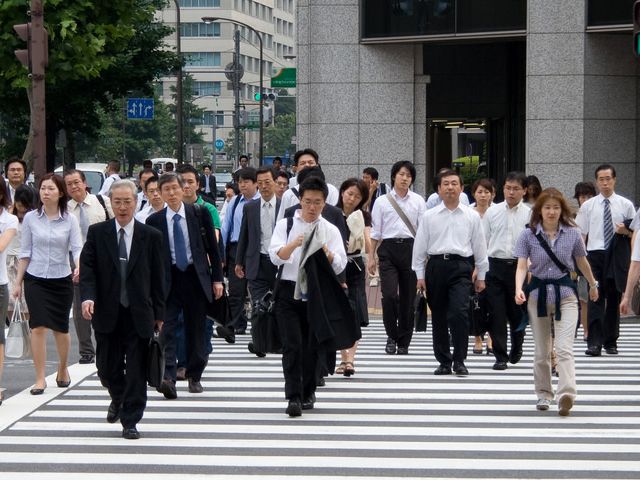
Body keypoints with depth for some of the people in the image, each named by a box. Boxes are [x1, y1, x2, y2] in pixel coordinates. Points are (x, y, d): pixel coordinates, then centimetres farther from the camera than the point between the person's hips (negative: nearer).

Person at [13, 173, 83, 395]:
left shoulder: (69, 220, -3)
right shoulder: (30, 218, 0)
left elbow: (77, 248, -9)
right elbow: (25, 252, 4)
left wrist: (79, 267, -30)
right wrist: (18, 282, 4)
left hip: (61, 280, 0)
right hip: (35, 279, 0)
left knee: (61, 329, 8)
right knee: (38, 327, -9)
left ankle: (62, 369, 34)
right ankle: (40, 379, -4)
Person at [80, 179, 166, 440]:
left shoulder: (151, 236, 1)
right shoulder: (97, 233, 2)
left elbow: (157, 278, 4)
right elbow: (87, 267, -2)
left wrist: (159, 313, 4)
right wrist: (88, 296, -18)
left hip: (139, 314, -1)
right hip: (107, 313, 1)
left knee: (136, 371, 0)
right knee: (107, 368, 10)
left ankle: (130, 421, 10)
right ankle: (118, 398, 41)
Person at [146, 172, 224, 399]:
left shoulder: (199, 214, 1)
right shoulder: (154, 221, 1)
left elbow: (212, 247, 6)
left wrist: (217, 278, 2)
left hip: (196, 278, 1)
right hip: (168, 279, -1)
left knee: (196, 329, 8)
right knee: (167, 329, -12)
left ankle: (194, 376, 21)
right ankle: (168, 378, -21)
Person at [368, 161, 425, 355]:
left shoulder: (418, 201, 8)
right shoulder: (382, 202, 6)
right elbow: (375, 231, 9)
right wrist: (371, 256, 5)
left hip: (410, 248, 1)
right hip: (388, 248, -1)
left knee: (408, 297, 4)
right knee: (389, 294, -14)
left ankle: (403, 342, 15)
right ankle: (392, 336, 5)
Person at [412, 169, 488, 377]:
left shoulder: (472, 216, 6)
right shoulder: (429, 216, 6)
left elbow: (479, 246, 10)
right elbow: (420, 246, 8)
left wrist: (481, 275, 10)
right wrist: (420, 275, 5)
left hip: (461, 267, -2)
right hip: (436, 265, 2)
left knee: (459, 313, -17)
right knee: (438, 317, 8)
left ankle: (459, 361, -8)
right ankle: (444, 361, 19)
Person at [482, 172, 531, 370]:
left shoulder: (529, 214, 0)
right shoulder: (492, 212, 6)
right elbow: (483, 241, 9)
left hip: (520, 266, -1)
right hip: (495, 265, 1)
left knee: (517, 313, 11)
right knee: (496, 314, -3)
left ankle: (516, 349, 35)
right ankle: (500, 356, 4)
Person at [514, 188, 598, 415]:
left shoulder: (572, 234, 0)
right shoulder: (528, 235, -2)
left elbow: (582, 262, 15)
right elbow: (522, 266, -9)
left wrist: (593, 285, 28)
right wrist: (519, 289, -27)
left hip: (565, 293, -1)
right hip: (538, 293, 1)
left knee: (564, 348, -16)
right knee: (541, 351, 10)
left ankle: (566, 394, -26)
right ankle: (544, 394, 24)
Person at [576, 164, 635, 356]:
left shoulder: (626, 205, 7)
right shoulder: (588, 206, 7)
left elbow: (635, 233, 10)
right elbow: (580, 234, 6)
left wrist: (626, 231, -12)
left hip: (617, 257, 1)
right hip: (595, 254, -1)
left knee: (614, 299, 7)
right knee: (595, 299, -9)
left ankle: (611, 342, 16)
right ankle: (594, 342, -11)